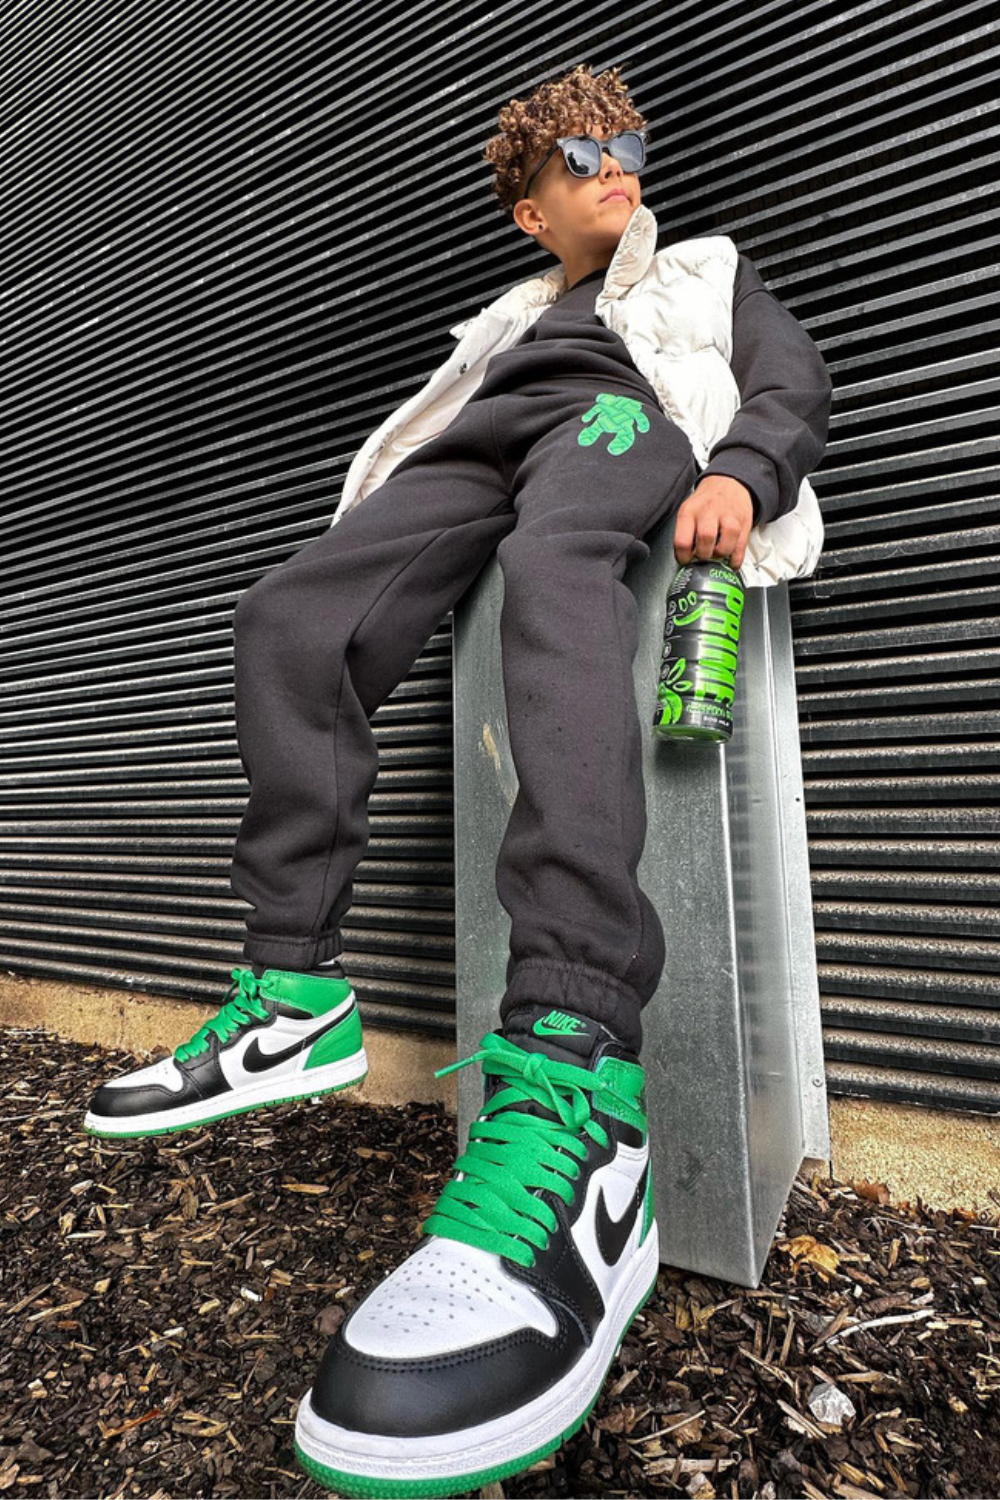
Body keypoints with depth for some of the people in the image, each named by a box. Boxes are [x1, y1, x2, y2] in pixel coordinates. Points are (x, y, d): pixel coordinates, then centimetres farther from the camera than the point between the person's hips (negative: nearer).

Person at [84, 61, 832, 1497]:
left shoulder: (710, 271, 35)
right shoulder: (508, 317, 42)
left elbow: (795, 381, 17)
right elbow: (443, 416, 27)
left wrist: (739, 471, -10)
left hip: (627, 421, -3)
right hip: (482, 446, 4)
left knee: (553, 566, -41)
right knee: (290, 616, -22)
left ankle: (572, 1069, -56)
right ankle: (298, 995, -25)